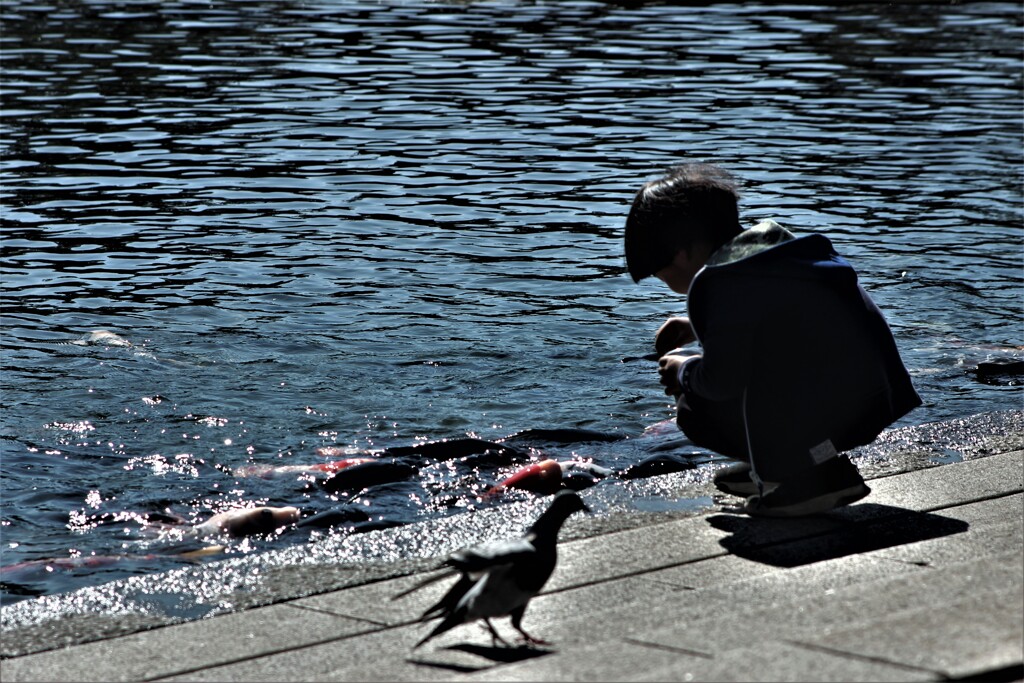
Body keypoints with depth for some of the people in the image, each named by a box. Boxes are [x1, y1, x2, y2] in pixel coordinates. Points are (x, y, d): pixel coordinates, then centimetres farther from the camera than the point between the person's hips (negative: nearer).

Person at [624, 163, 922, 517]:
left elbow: (721, 380, -18)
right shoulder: (768, 238, 14)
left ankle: (817, 471, -7)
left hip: (839, 409, -10)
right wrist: (698, 326, 24)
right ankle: (777, 465, 20)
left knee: (696, 412, -6)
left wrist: (684, 371, 4)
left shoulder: (718, 282, -16)